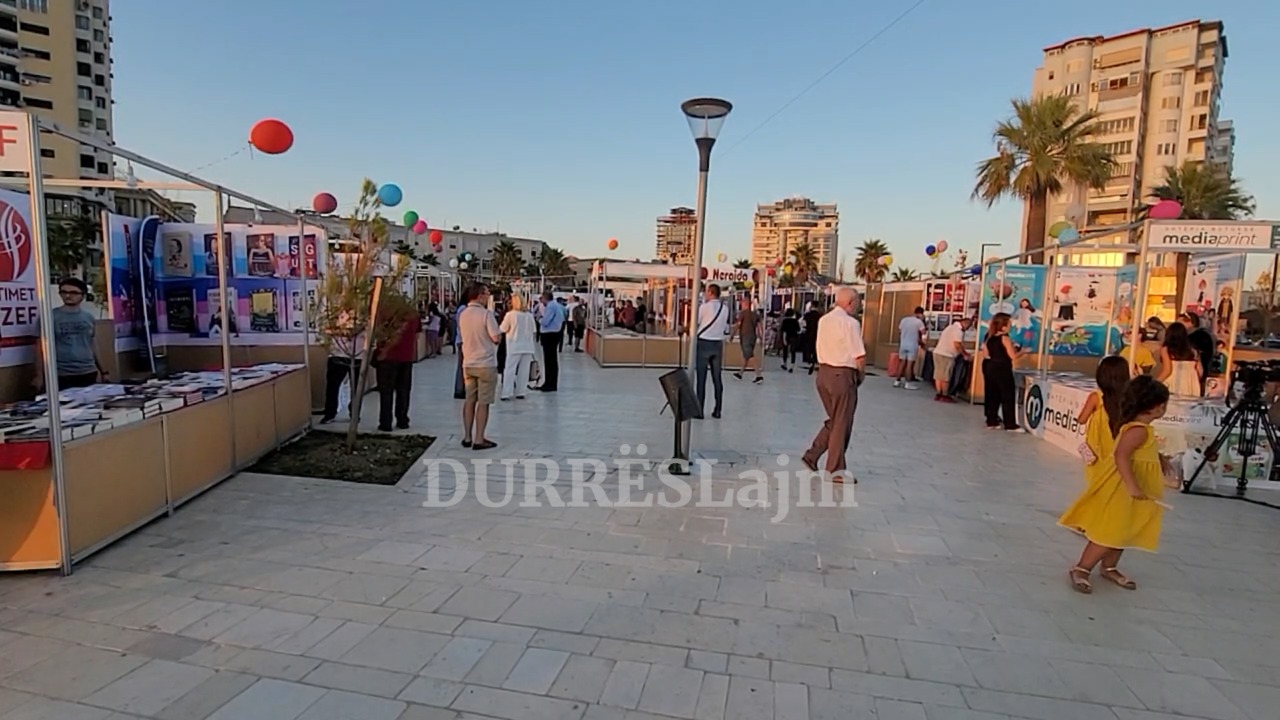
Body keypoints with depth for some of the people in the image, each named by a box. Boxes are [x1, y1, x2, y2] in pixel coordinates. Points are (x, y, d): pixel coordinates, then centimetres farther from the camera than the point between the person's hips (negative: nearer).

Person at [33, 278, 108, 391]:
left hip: (89, 374, 3)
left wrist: (103, 371, 16)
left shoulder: (89, 317, 9)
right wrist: (39, 375, -6)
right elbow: (41, 347, -1)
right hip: (62, 376, -3)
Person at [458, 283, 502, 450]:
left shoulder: (463, 314, 7)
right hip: (486, 364, -6)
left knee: (470, 400, 13)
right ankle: (479, 439, 3)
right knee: (483, 403, 0)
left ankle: (467, 437, 18)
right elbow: (496, 337, -17)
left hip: (468, 364, 6)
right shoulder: (486, 313, -14)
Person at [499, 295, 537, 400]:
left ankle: (506, 394, -4)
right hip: (528, 347, 4)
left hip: (514, 347, -3)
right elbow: (534, 331, 10)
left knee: (510, 370, 0)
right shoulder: (529, 315, 5)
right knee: (523, 371, 8)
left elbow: (502, 329, -3)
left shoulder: (510, 314, -9)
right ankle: (520, 392, 8)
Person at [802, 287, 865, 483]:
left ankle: (812, 455, 17)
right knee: (842, 424, 5)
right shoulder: (850, 323, -15)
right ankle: (836, 470, 15)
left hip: (823, 372, 7)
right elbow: (860, 357, -16)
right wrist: (860, 375, 1)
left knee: (834, 421, 21)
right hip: (843, 375, -7)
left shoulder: (823, 320, 8)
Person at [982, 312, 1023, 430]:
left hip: (990, 367, 7)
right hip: (1002, 370, -7)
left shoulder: (990, 337, 8)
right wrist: (1023, 351, 3)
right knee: (1008, 397, -1)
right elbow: (1013, 356, -15)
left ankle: (991, 421, 15)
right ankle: (1010, 424, 0)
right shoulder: (1004, 338, -14)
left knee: (993, 396, 12)